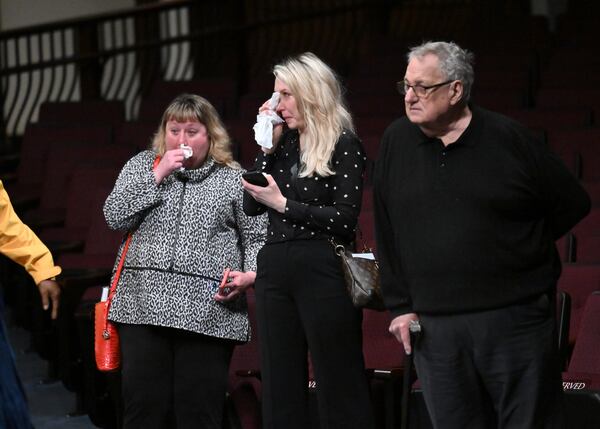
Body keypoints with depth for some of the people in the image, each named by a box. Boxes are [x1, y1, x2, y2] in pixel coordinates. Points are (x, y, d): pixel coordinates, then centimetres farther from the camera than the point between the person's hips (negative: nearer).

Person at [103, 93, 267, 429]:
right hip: (144, 305, 1)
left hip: (208, 310, -1)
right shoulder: (142, 165, 14)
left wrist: (250, 274, -11)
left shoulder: (234, 180, 10)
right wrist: (158, 174, -4)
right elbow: (115, 216, 2)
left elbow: (257, 237, 8)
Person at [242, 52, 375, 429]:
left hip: (322, 271, -7)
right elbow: (252, 206, 8)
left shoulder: (344, 145, -6)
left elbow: (345, 220, -13)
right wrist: (267, 146, 2)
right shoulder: (283, 143, 13)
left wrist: (283, 204, -12)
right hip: (274, 270, 7)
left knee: (339, 385, -3)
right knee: (281, 386, 8)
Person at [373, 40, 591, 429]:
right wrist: (400, 306, 7)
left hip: (514, 322, -3)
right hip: (434, 327, 3)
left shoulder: (508, 138, -3)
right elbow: (387, 233, 11)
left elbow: (573, 204, 6)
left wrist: (524, 248, 6)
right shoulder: (397, 142, 7)